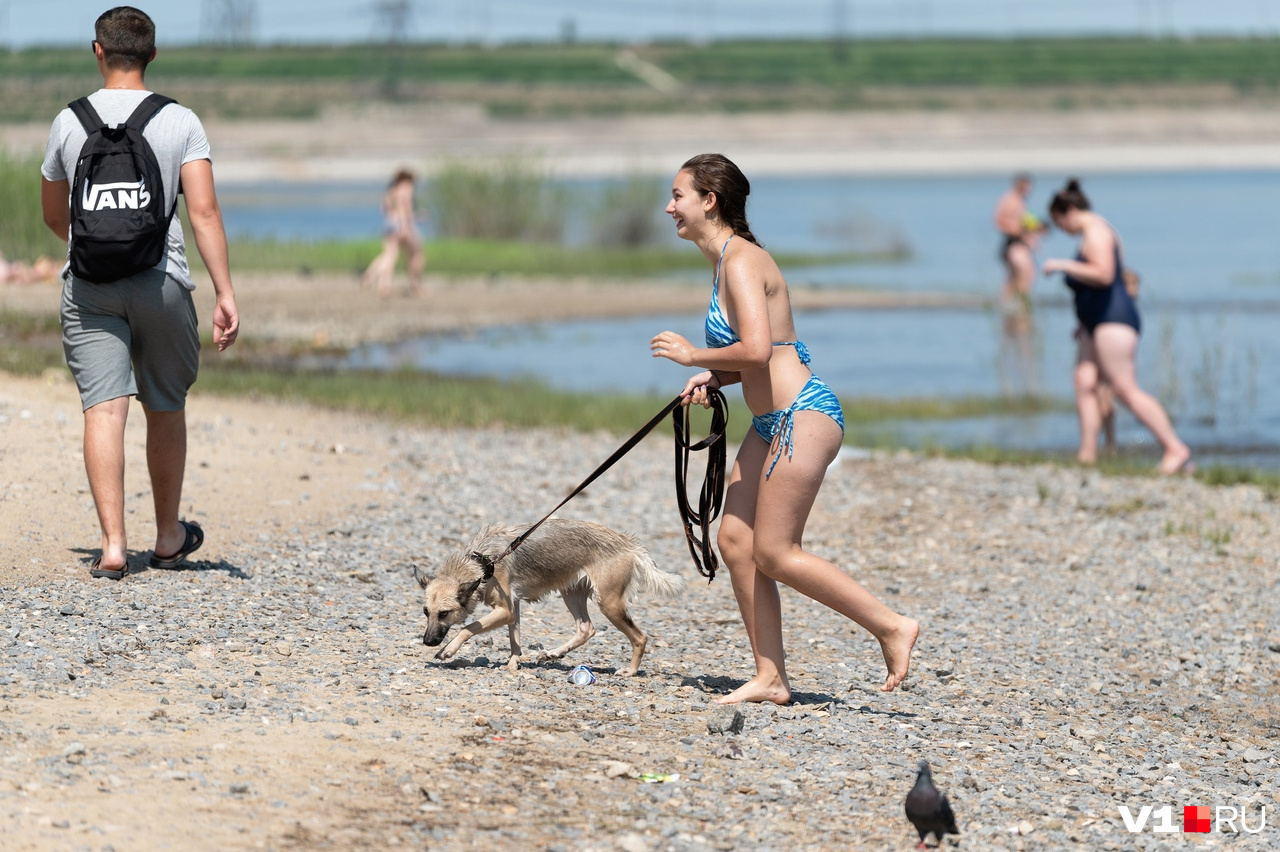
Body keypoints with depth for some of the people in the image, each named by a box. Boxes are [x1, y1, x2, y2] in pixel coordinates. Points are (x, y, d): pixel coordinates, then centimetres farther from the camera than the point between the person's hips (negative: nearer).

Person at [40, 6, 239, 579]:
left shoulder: (69, 123, 3)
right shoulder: (181, 123, -1)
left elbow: (54, 216, 15)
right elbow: (204, 212, -9)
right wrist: (225, 293, -9)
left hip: (88, 283, 0)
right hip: (162, 283, 0)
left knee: (104, 409, -6)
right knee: (166, 410, 15)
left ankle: (113, 543, -18)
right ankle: (169, 538, 29)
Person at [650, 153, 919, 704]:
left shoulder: (741, 261, -15)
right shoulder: (726, 261, 16)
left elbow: (757, 350, -27)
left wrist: (694, 357, -12)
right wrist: (713, 378, 7)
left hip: (802, 416, -10)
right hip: (772, 423, 10)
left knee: (773, 554, -7)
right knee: (735, 541, 6)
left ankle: (891, 626, 2)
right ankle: (770, 678, 9)